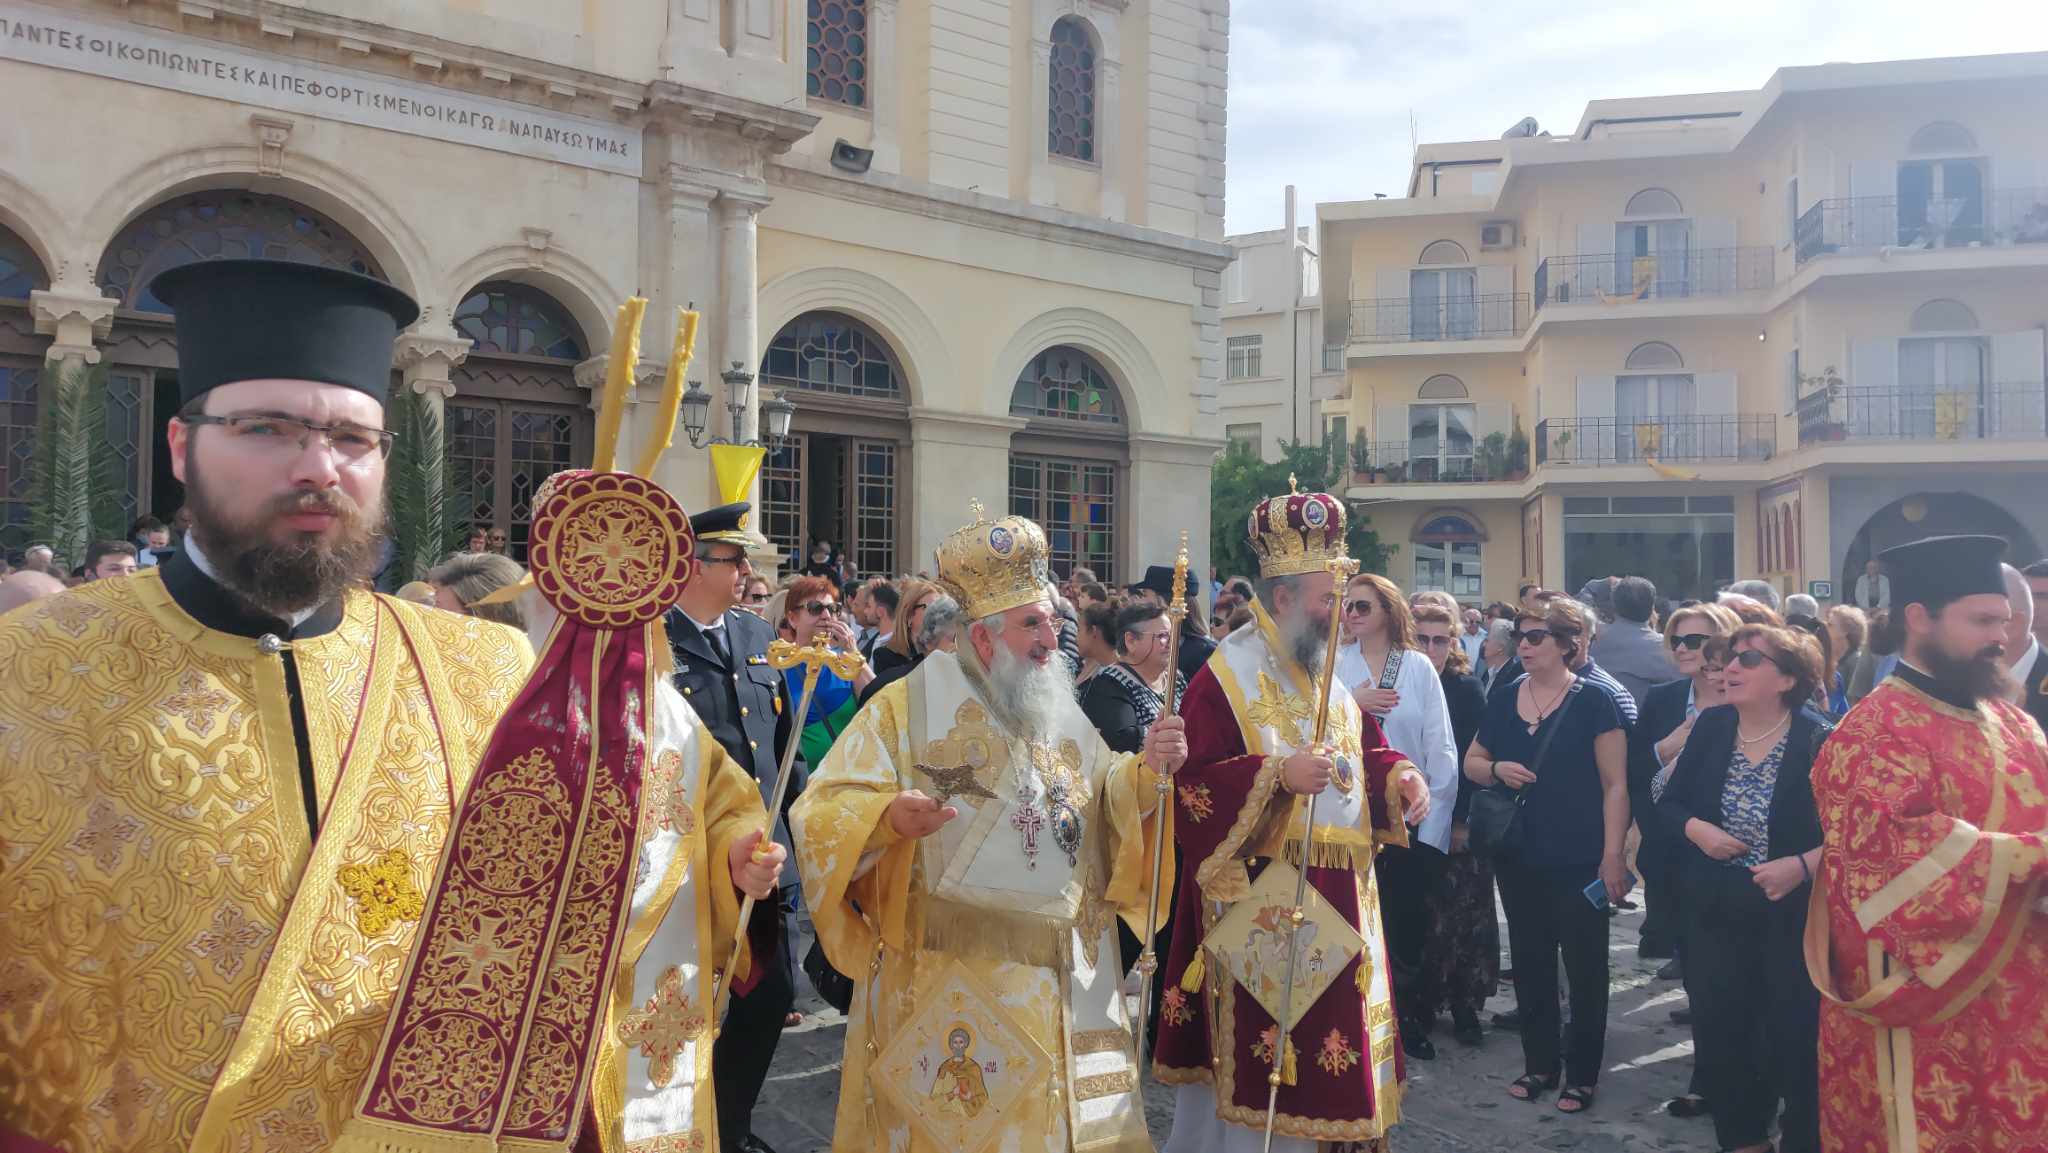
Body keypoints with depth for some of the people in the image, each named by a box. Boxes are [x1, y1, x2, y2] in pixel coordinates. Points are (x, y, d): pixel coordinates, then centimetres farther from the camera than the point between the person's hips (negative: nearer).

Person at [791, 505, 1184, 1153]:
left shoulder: (1064, 720, 13)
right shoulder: (910, 706, -4)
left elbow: (1113, 808, 13)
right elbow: (826, 812, -10)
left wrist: (1147, 772, -7)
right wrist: (889, 816, -30)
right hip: (947, 984, -5)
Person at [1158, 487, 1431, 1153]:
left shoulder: (1333, 676, 13)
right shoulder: (1225, 677, -12)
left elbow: (1368, 753, 20)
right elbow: (1194, 785, -18)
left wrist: (1398, 775, -1)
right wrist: (1277, 774, -30)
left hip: (1340, 894, 8)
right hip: (1262, 896, -8)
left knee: (1329, 1035, 15)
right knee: (1264, 1063, -2)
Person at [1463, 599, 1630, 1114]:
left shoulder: (1594, 699, -9)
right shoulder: (1502, 699, 6)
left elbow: (1615, 784, -10)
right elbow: (1472, 761, 15)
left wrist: (1612, 854, -15)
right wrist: (1496, 768, -8)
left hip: (1579, 860, -5)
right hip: (1519, 857, 5)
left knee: (1584, 966, 6)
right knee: (1530, 962, 14)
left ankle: (1582, 1072, 19)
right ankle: (1539, 1063, 27)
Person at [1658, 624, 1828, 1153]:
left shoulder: (1819, 741, -13)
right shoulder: (1710, 727, 2)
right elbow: (1668, 804, 7)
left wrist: (1803, 865, -26)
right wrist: (1695, 829, -12)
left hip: (1794, 916, -4)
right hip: (1716, 914, 5)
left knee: (1794, 1037, 5)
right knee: (1720, 1033, 13)